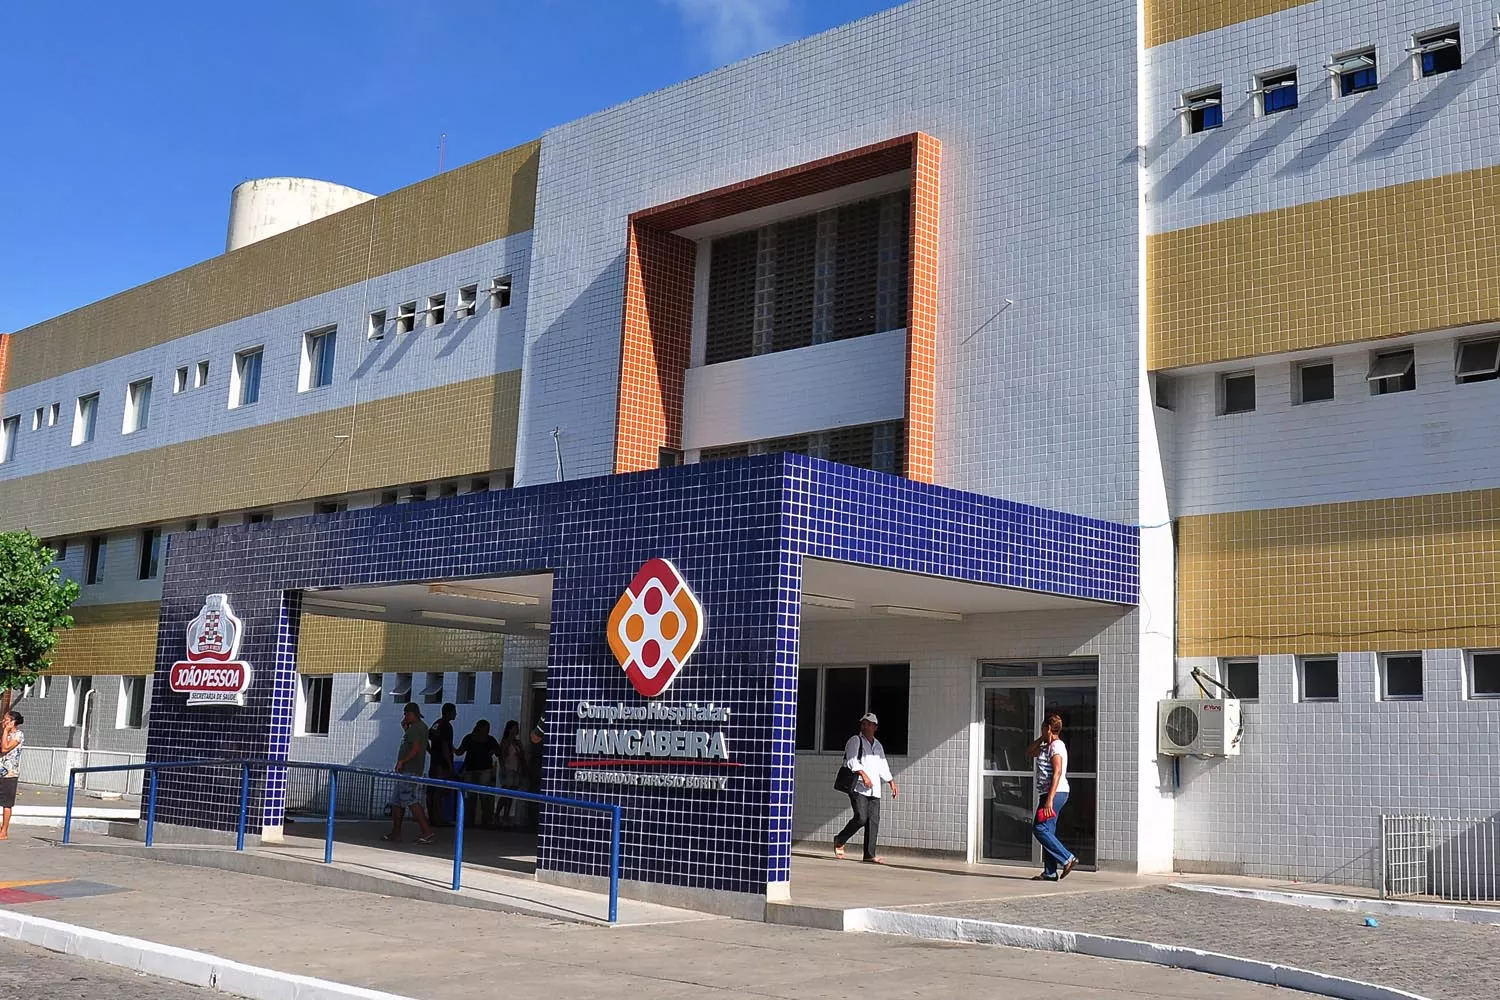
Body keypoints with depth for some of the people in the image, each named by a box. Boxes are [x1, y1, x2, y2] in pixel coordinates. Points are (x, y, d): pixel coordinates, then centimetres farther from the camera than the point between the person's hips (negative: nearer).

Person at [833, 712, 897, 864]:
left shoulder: (878, 745, 22)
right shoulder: (855, 741, 1)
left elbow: (883, 767, 30)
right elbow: (852, 761, -12)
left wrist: (892, 783, 23)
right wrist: (863, 774, -25)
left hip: (874, 789, 7)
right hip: (858, 787, -7)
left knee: (874, 821, -1)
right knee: (861, 818, -16)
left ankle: (870, 855, 0)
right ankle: (839, 841, 5)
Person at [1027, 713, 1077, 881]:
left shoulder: (1056, 745, -11)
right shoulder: (1047, 746, 19)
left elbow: (1057, 772, -20)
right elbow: (1029, 752, 29)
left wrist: (1050, 799, -25)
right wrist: (1041, 739, 15)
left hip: (1055, 793, -10)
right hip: (1049, 793, 10)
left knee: (1040, 829, -13)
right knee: (1047, 831, 6)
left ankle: (1067, 859, -10)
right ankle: (1050, 872, 5)